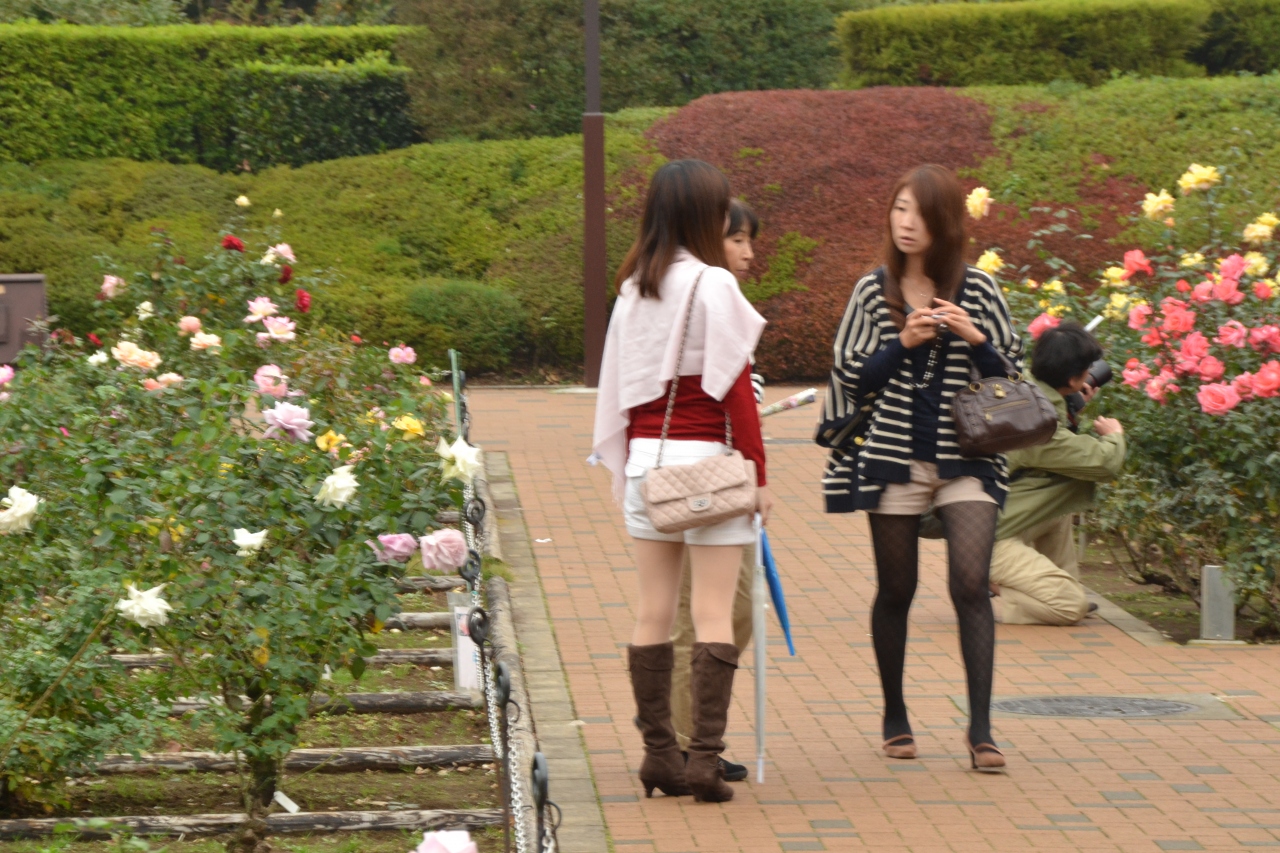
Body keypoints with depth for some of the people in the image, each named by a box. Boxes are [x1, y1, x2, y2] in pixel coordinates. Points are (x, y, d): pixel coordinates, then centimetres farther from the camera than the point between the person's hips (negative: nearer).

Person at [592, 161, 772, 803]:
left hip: (645, 456, 6)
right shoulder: (713, 285, -11)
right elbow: (735, 387, -11)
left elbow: (618, 386, 11)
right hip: (707, 460, -6)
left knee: (654, 611, 9)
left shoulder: (632, 289, 7)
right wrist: (758, 473, -5)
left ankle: (658, 752, 13)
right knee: (713, 612, -3)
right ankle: (704, 759, -6)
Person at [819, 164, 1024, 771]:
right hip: (893, 459, 1)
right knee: (896, 591, 8)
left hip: (965, 461, -1)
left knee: (971, 585, -13)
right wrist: (902, 343, -13)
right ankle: (895, 717, 24)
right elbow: (850, 378, 2)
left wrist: (976, 340, -12)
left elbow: (1012, 374, 7)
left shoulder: (976, 290, 3)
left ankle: (980, 728, -11)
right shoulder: (872, 292, 4)